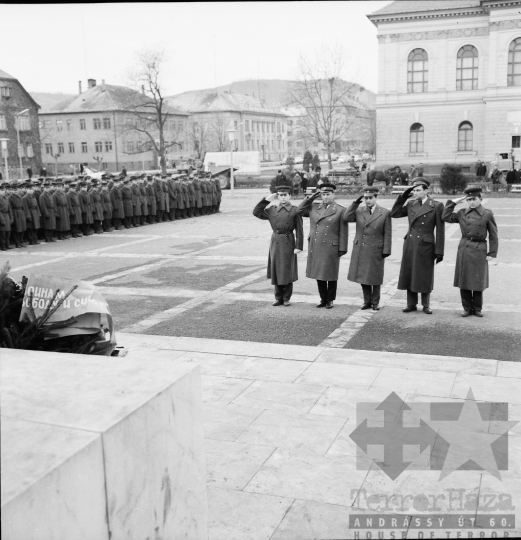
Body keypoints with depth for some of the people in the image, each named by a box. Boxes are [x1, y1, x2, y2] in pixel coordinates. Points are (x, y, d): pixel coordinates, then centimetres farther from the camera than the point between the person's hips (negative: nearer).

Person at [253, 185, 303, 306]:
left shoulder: (295, 211, -2)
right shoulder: (272, 210, 7)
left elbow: (299, 230, -5)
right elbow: (256, 212, 5)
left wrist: (298, 246, -11)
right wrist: (267, 200, 1)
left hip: (288, 243, -3)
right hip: (275, 242, 3)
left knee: (287, 271, 3)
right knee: (276, 270, 7)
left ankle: (286, 298, 14)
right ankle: (278, 297, 18)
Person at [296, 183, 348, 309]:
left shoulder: (340, 210, -3)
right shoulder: (314, 208, 10)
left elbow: (343, 232, -4)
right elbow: (299, 210, 9)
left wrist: (342, 249, -9)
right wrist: (311, 197, 4)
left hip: (331, 248, -4)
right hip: (315, 248, 4)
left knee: (330, 275, 5)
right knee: (319, 274, 9)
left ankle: (330, 300, 18)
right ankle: (323, 299, 22)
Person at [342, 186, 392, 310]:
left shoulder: (385, 213, -1)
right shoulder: (358, 211, 7)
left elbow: (387, 234, -2)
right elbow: (346, 218, -10)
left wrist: (386, 251, -7)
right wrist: (355, 203, -11)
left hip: (376, 251, -3)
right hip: (360, 251, 3)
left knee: (375, 277, 6)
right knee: (363, 276, 8)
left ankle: (375, 302, 20)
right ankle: (367, 301, 21)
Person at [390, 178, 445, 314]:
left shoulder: (436, 206, -5)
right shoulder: (411, 205, 9)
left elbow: (440, 230, -6)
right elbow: (394, 214, 10)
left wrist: (439, 252, -9)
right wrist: (403, 196, 3)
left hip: (425, 246, -4)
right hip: (410, 245, 4)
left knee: (424, 277, 4)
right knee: (409, 275, 7)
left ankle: (426, 305, 18)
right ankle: (411, 304, 19)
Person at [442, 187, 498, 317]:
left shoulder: (487, 214, -2)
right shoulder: (462, 213, 6)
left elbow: (493, 235, 0)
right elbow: (445, 217, 1)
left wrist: (492, 253, -5)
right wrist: (453, 203, 1)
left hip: (479, 250, -2)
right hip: (464, 249, 2)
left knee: (478, 281, 5)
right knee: (463, 281, 4)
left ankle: (477, 309, 19)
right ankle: (467, 308, 16)